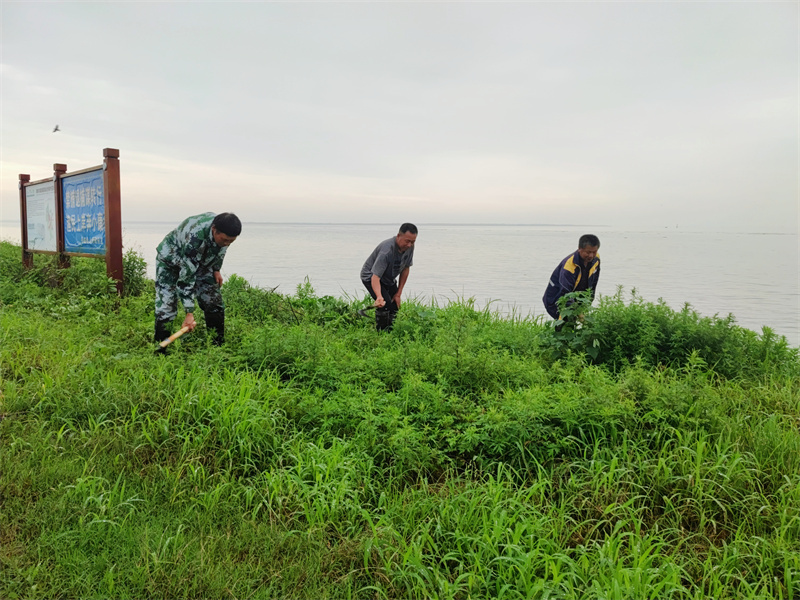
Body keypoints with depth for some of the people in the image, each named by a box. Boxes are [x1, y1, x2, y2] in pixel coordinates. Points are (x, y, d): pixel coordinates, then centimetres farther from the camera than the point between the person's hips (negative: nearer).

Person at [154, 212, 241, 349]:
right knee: (166, 306, -14)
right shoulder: (194, 238, -43)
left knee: (214, 301, -2)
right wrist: (189, 313, -35)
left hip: (201, 260, 6)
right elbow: (186, 278, -38)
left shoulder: (223, 231, -24)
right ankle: (160, 351, -1)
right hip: (170, 259, -6)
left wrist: (216, 269, 5)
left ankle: (218, 346, 9)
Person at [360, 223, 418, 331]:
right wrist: (379, 297, -59)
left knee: (395, 306, -2)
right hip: (370, 276, -7)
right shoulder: (386, 250, -38)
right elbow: (375, 277, -42)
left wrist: (398, 294, -5)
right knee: (386, 304, -25)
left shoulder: (409, 247, -15)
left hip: (389, 278, 7)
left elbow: (405, 269, -3)